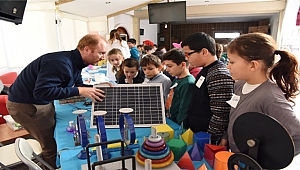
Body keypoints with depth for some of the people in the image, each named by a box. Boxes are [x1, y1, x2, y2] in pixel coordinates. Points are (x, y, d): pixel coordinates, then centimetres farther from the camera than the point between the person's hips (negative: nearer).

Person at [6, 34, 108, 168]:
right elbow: (41, 91, -36)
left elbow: (78, 86, 6)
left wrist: (98, 87, -10)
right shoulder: (61, 63, -30)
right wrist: (79, 91, -35)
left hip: (42, 102, 9)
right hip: (25, 105, -8)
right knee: (52, 145, -4)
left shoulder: (75, 62, -1)